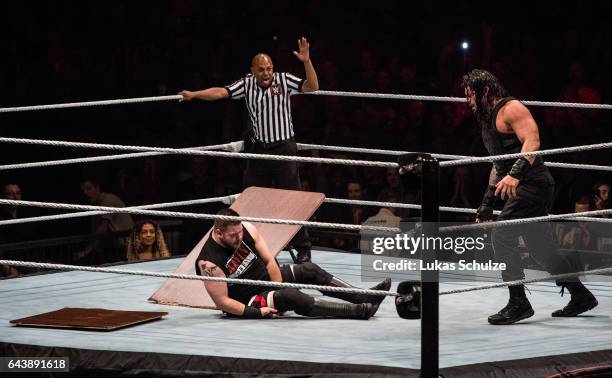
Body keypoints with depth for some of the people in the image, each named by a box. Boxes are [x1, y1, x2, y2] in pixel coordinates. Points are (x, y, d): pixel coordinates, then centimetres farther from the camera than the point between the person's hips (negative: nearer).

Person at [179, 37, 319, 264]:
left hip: (284, 148, -3)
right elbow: (220, 92, -8)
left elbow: (312, 87, -10)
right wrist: (193, 95, -21)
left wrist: (306, 62, -22)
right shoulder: (247, 84, 0)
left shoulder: (284, 80, -3)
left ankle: (303, 248, 5)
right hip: (258, 149, 3)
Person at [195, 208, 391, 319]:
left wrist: (278, 289, -13)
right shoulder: (209, 262, -28)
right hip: (248, 303, -8)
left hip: (266, 279, 8)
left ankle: (363, 297, -7)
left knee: (309, 270, -7)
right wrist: (258, 312, -27)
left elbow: (269, 261, -2)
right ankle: (357, 311, -32)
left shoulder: (246, 229, -10)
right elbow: (222, 302, -24)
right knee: (290, 296, -30)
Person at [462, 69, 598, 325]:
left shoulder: (510, 109, -8)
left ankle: (519, 303, -14)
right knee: (541, 249, 13)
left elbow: (532, 141, -22)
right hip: (521, 188, 10)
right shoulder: (488, 120, 22)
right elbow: (499, 165, 30)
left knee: (502, 237, -16)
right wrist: (487, 203, 26)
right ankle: (581, 297, 23)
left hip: (531, 184, -10)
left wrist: (515, 174, -35)